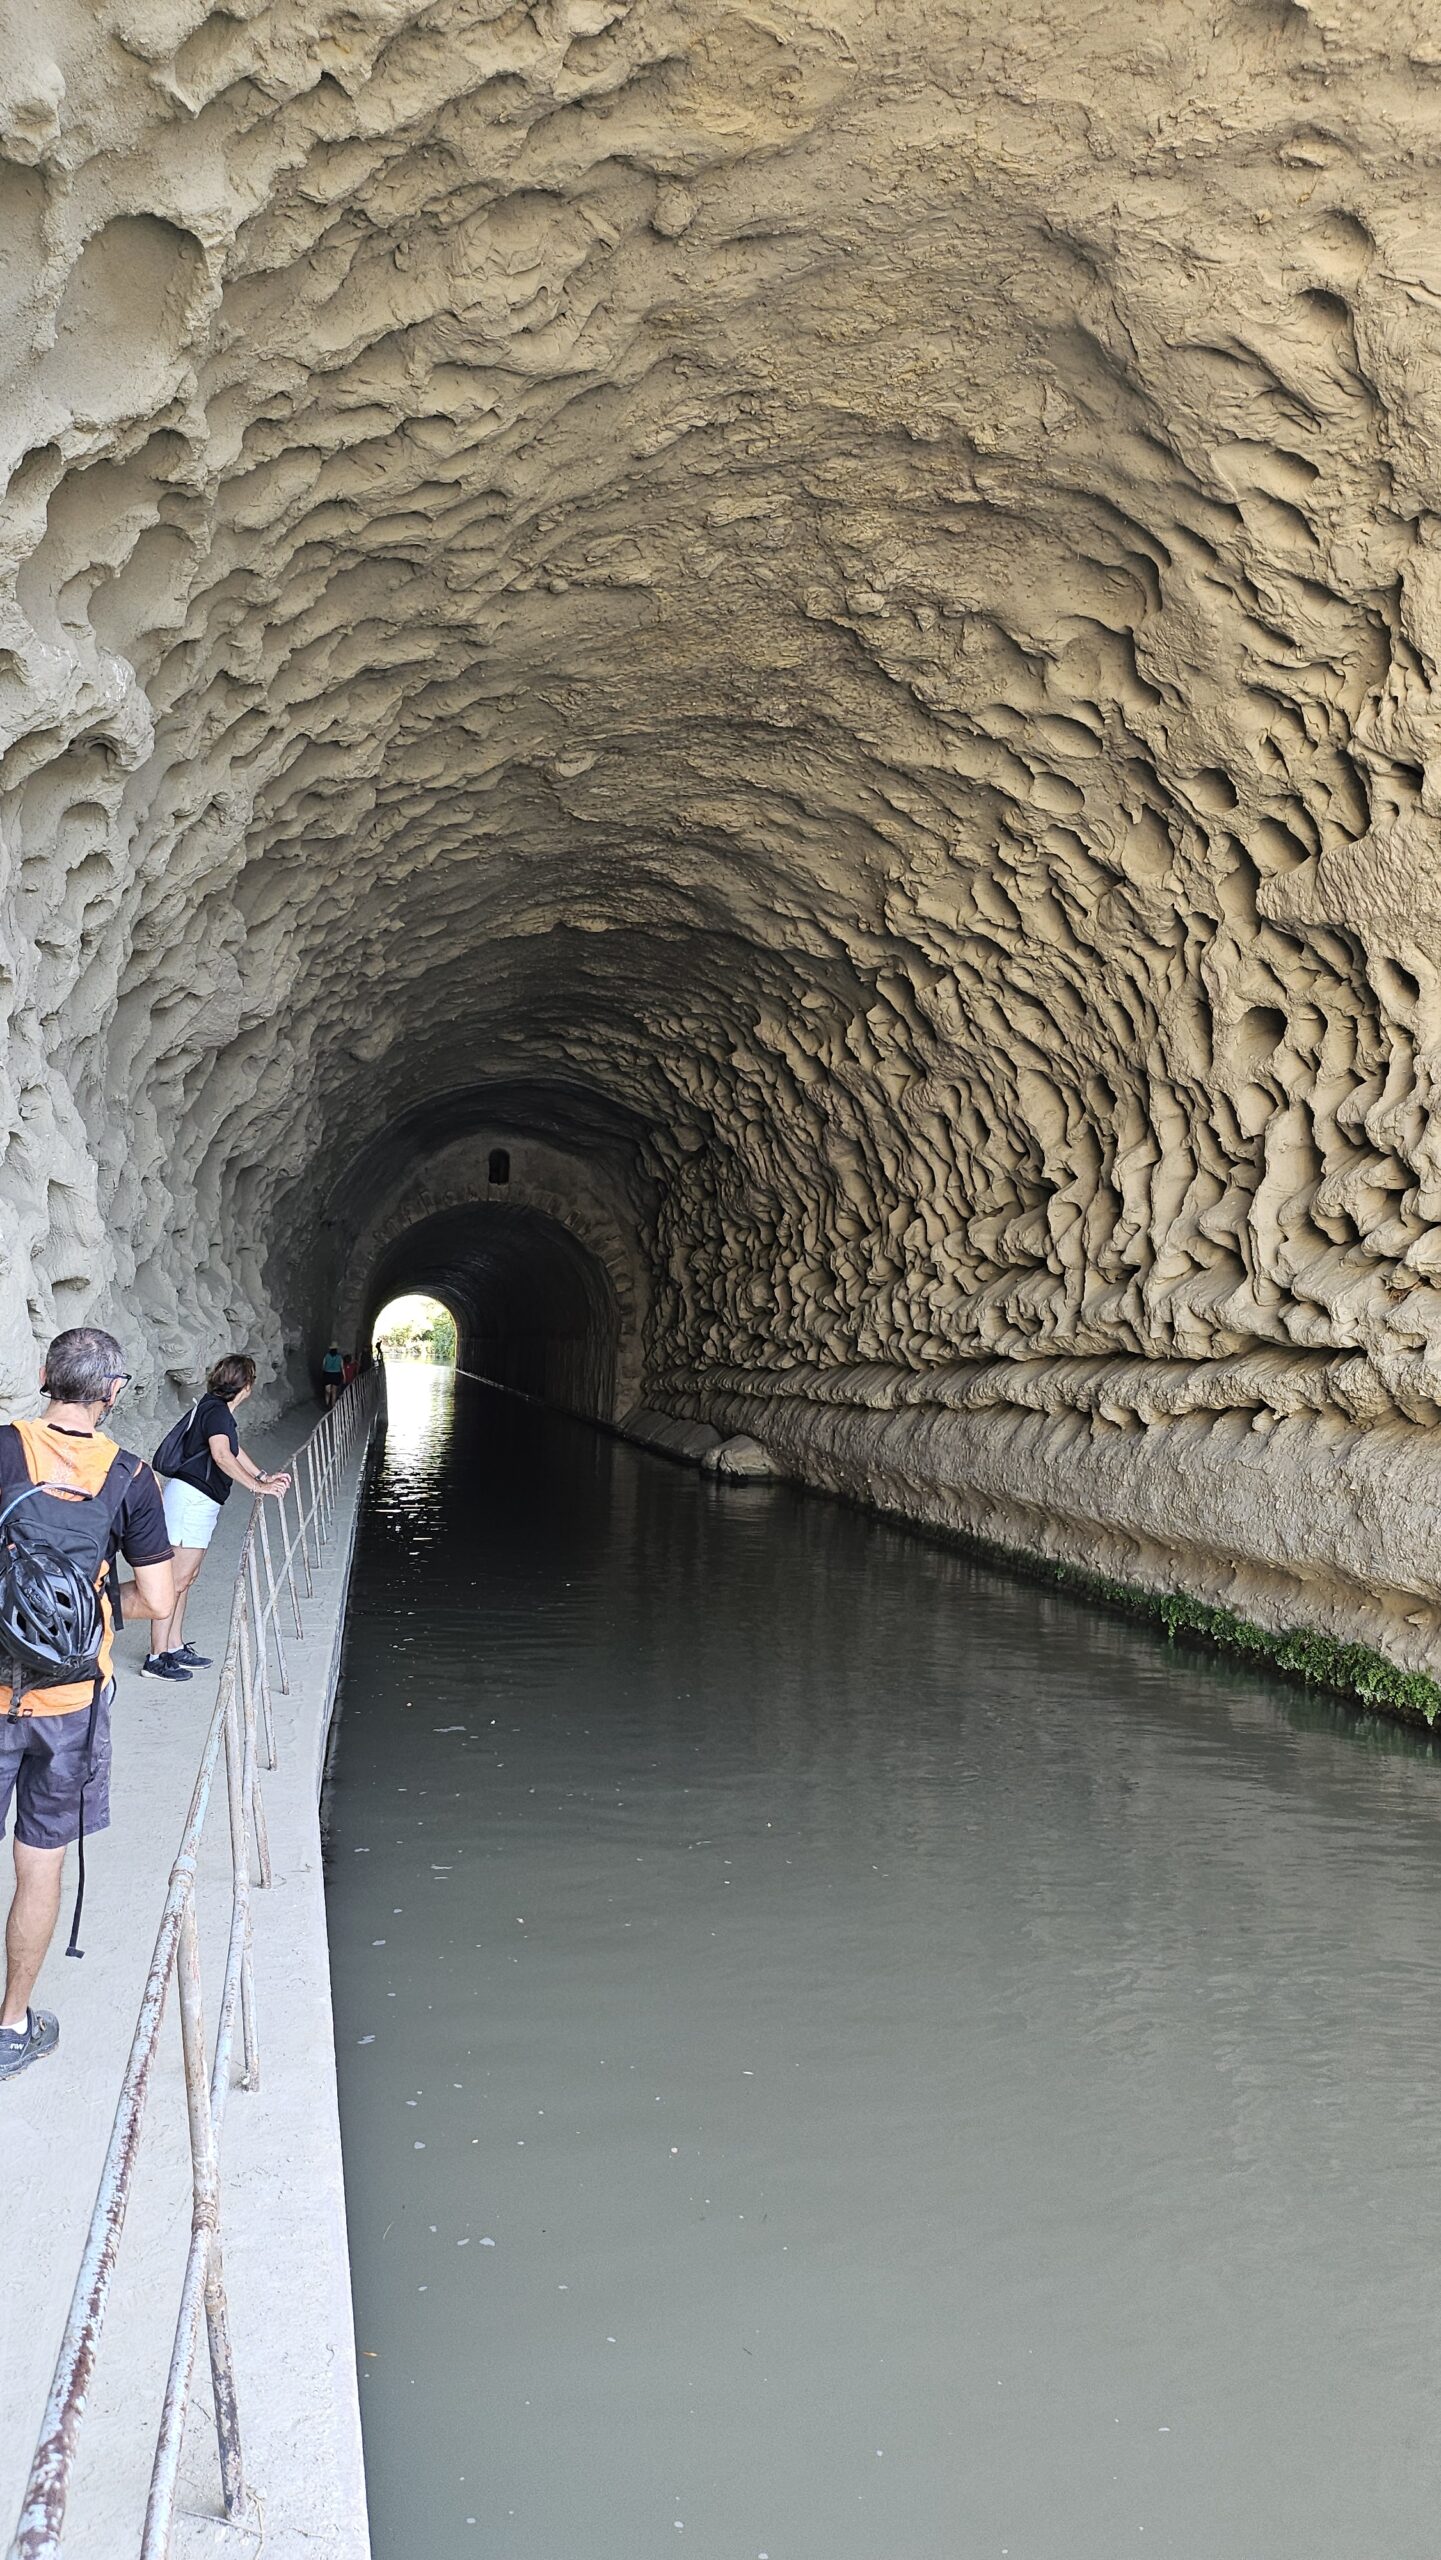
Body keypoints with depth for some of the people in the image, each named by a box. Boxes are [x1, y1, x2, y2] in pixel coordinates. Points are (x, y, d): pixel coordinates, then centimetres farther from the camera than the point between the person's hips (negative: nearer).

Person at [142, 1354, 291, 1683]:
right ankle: (156, 1658, -6)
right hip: (191, 1497, -10)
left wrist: (264, 1476, 25)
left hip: (200, 1501, 10)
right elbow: (222, 1455, -27)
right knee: (177, 1578, -8)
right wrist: (257, 1486, -25)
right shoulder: (216, 1410, -14)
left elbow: (235, 1449, 29)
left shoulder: (219, 1410, 16)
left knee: (185, 1576, 14)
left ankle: (174, 1647, 20)